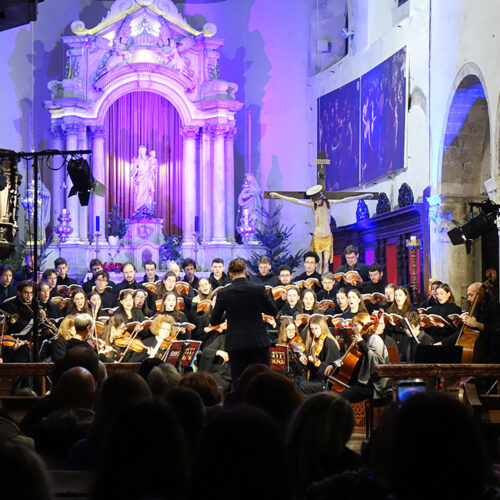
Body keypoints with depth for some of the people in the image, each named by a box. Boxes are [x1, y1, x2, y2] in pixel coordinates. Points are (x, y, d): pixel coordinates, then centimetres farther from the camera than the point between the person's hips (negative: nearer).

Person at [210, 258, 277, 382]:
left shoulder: (223, 293, -5)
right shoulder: (259, 289, -7)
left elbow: (214, 321, 2)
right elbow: (273, 311, 5)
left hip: (235, 344, 0)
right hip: (258, 342, 0)